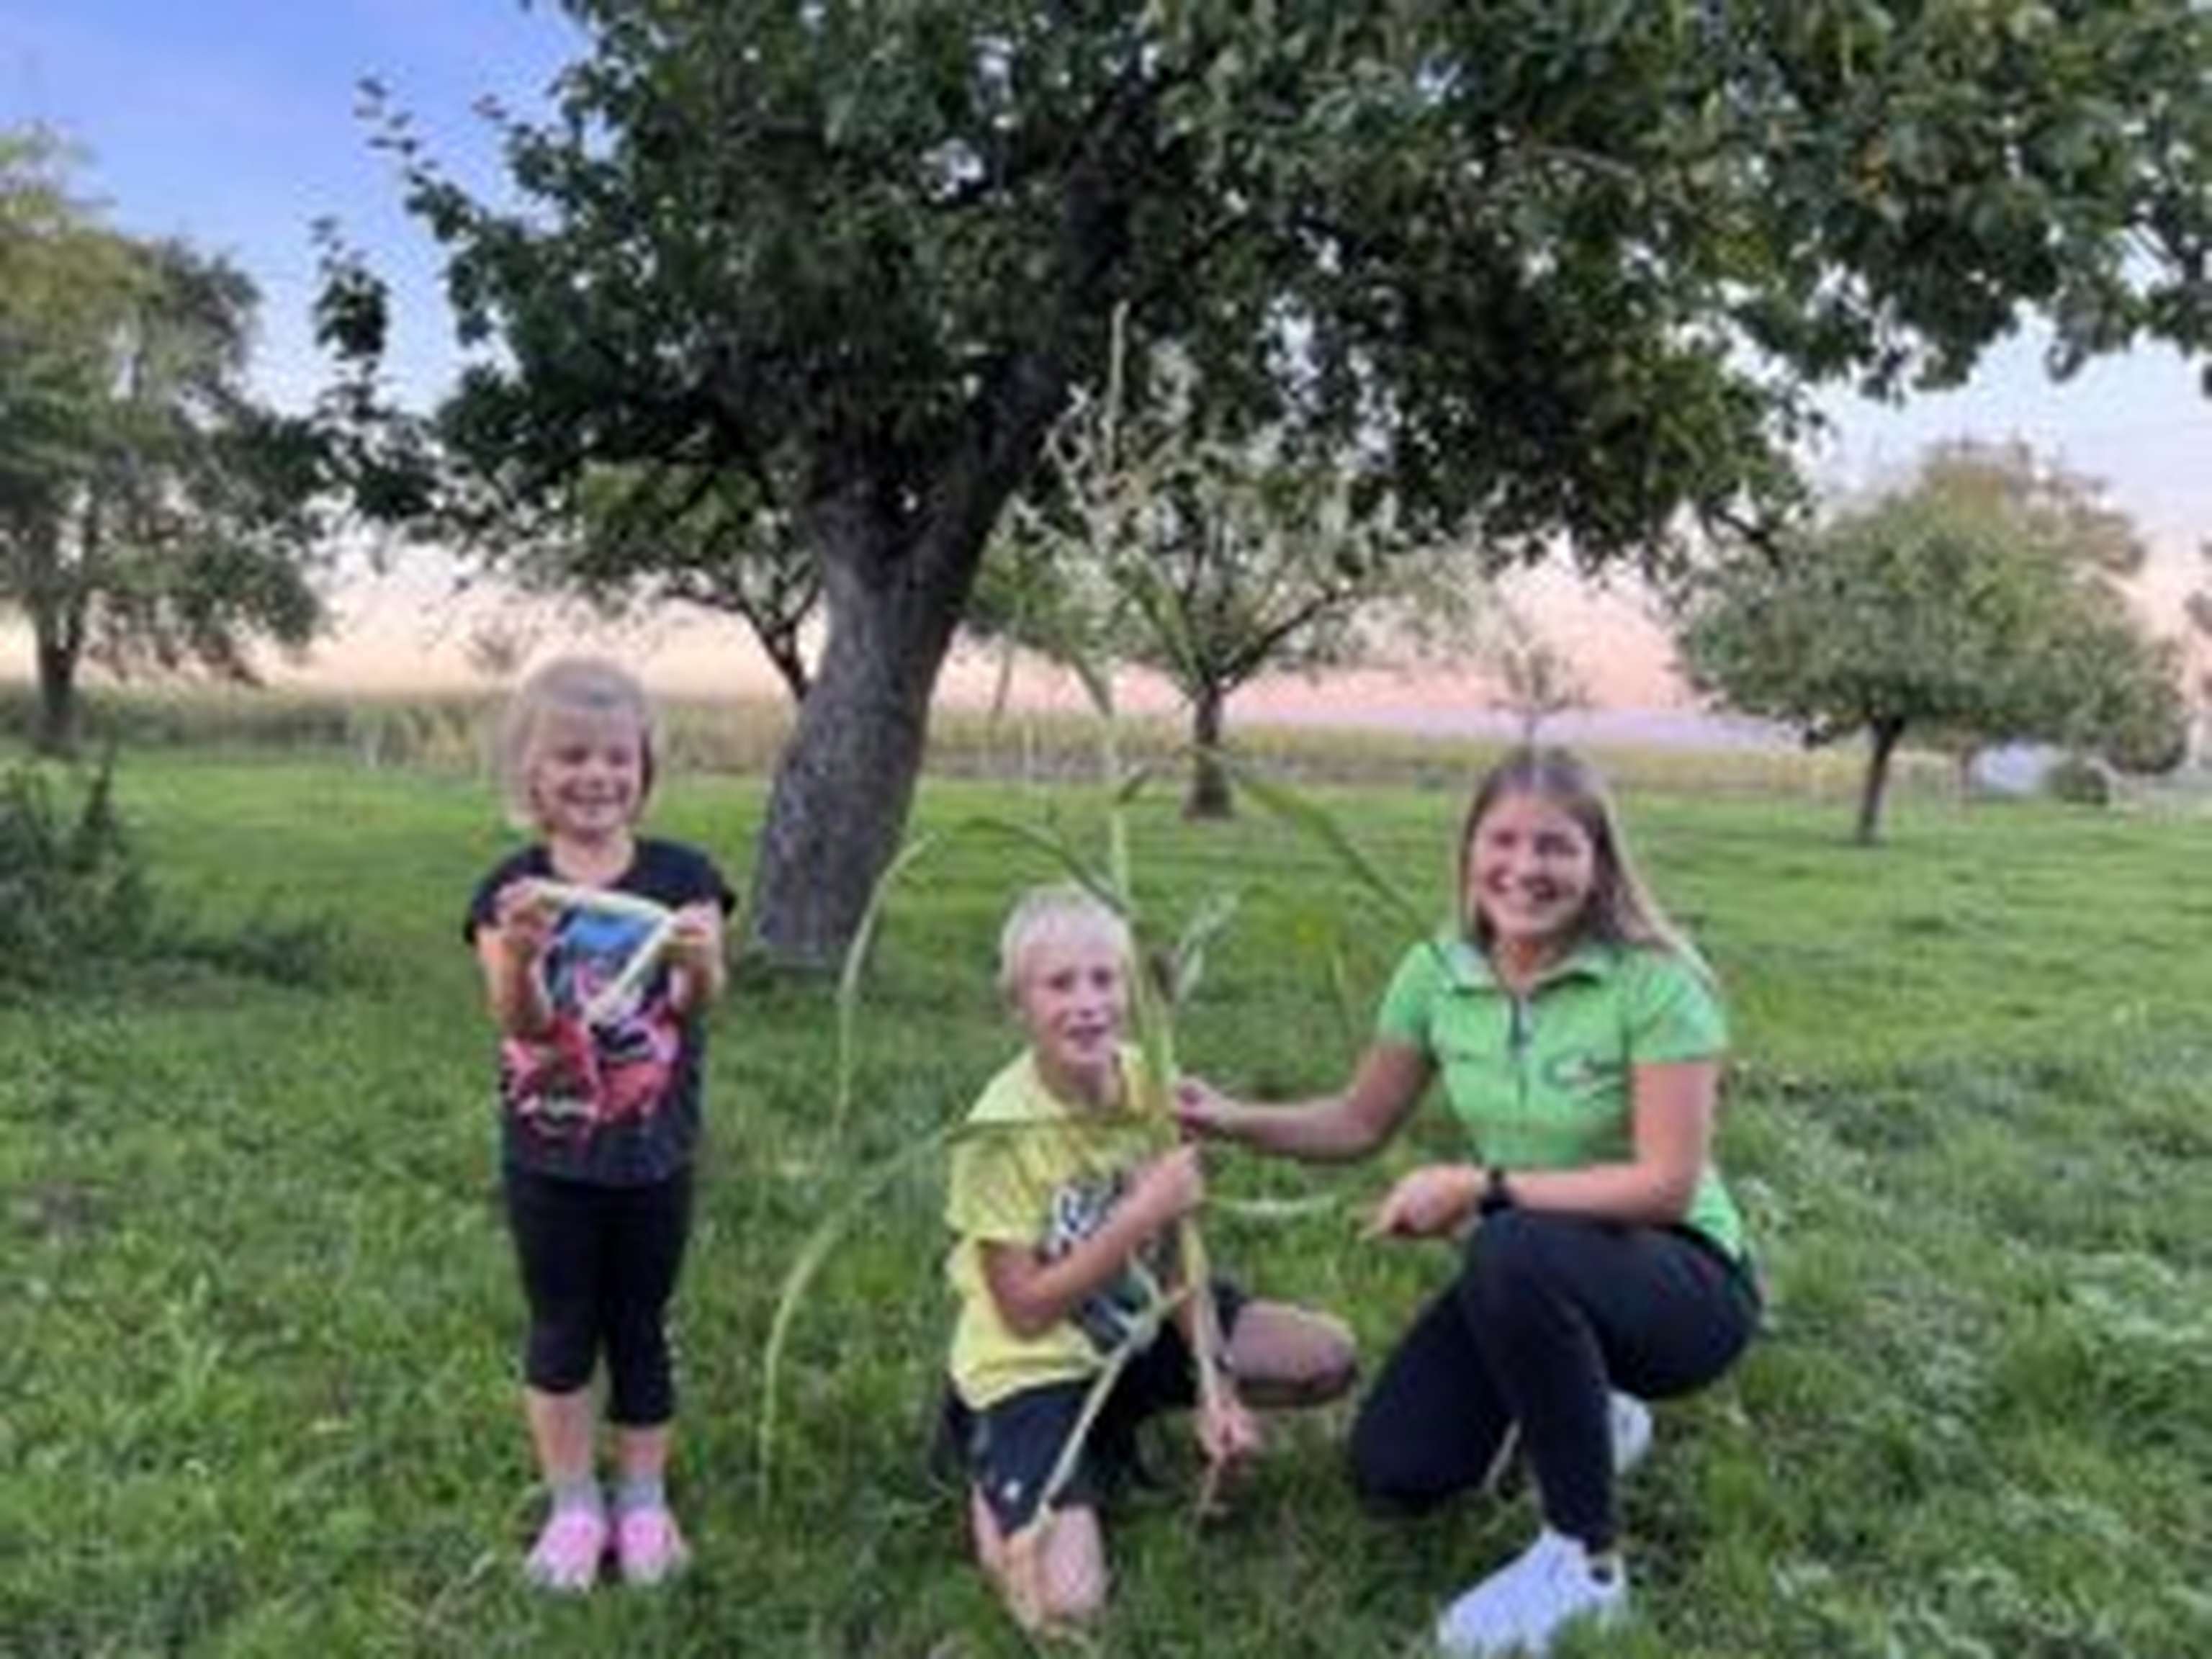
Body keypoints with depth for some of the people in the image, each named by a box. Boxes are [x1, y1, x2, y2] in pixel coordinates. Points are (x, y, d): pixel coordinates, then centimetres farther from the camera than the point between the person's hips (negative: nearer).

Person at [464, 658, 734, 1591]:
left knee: (640, 1328, 14)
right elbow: (519, 1019, -18)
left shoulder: (682, 876, -6)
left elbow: (698, 1004, -16)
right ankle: (572, 1507, 29)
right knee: (561, 1333, 13)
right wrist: (520, 952, -39)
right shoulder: (513, 889, -7)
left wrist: (700, 965, -40)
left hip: (654, 1154, 0)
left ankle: (643, 1502, 30)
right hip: (549, 1156, 0)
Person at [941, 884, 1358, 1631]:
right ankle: (996, 1485, 10)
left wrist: (1215, 1382, -12)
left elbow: (1175, 1251, -3)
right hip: (1032, 1367, -6)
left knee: (1330, 1357, -2)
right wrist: (1140, 1214, -28)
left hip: (1138, 1332, 6)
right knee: (1064, 1606, -23)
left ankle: (1116, 1433, 10)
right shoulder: (1004, 1131, -24)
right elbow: (1025, 1311, -22)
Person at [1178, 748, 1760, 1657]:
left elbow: (1667, 1183, -25)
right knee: (1393, 1473, -5)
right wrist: (1234, 1119, -13)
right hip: (1529, 1280, 6)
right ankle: (1583, 1417, 24)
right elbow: (1360, 1121, 3)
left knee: (1515, 1252, -38)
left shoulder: (1654, 982, -23)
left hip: (1683, 1279, -5)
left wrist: (1480, 1187, -28)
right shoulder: (1438, 970, -8)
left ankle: (1586, 1561, -16)